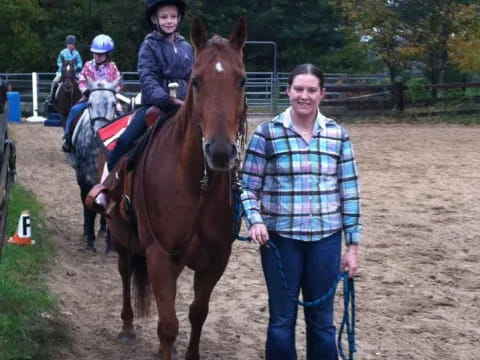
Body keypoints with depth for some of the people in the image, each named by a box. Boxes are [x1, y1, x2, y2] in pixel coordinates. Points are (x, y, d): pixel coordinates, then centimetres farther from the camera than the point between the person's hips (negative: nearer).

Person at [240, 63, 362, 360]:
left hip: (326, 239, 2)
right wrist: (254, 220, -19)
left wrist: (353, 245, 3)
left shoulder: (337, 135, 2)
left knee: (322, 319, 12)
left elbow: (350, 192, 5)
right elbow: (248, 187, -1)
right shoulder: (267, 133, -5)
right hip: (280, 238, -2)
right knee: (282, 319, 8)